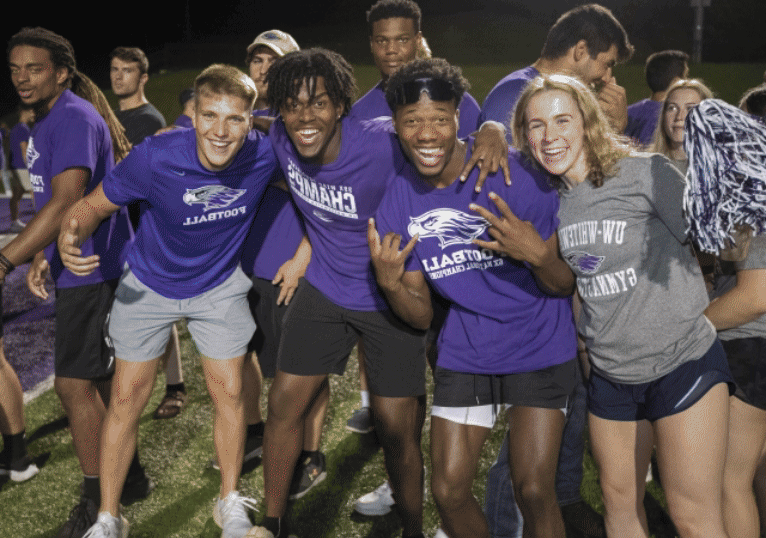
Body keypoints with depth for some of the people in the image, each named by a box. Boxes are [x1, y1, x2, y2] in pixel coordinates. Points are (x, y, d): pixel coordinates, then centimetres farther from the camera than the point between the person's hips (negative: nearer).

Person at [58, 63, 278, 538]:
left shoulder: (264, 154, -25)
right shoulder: (156, 157, -31)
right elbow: (94, 205, -18)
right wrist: (70, 240, -39)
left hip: (219, 286, 1)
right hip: (149, 286, -1)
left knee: (229, 393, 6)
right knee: (127, 399, 4)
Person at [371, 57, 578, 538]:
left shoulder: (514, 174, -20)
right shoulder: (398, 203, -6)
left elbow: (565, 286, -14)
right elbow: (420, 316, -1)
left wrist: (537, 255, -35)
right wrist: (390, 283, -22)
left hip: (538, 345, -4)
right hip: (464, 352, 4)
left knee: (534, 491, -9)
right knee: (449, 492, 7)